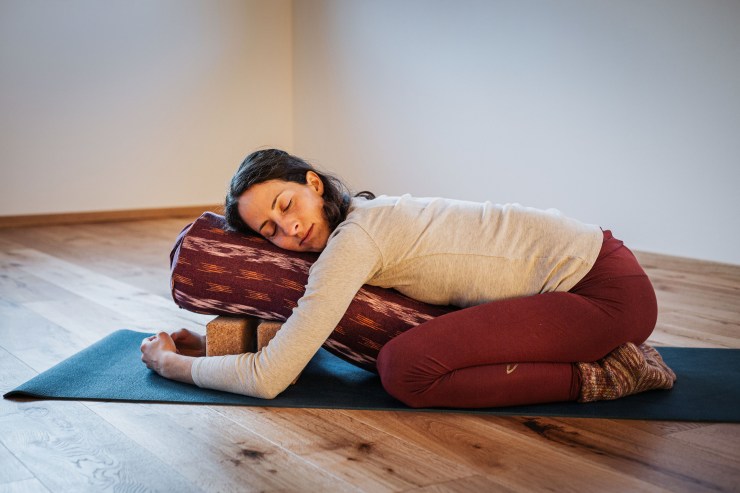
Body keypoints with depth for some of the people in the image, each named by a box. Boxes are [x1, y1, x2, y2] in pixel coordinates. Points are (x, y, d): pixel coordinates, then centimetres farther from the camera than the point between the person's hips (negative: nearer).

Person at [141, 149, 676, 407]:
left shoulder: (353, 238, -18)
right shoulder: (360, 216, 9)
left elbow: (269, 377, -18)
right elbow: (295, 321, 24)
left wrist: (173, 363, -2)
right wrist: (212, 341, 16)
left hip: (609, 291, -9)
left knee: (405, 367, -22)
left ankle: (598, 376, -9)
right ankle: (599, 348, 16)